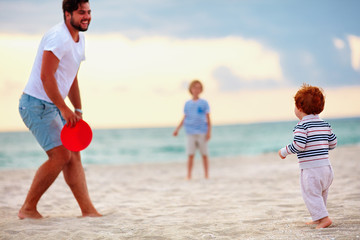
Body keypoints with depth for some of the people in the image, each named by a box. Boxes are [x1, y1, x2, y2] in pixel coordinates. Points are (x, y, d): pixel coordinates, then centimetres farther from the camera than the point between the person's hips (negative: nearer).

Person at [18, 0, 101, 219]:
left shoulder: (79, 39, 14)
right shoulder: (58, 37, -18)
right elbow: (46, 77, -24)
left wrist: (78, 110, 18)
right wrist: (64, 109, -23)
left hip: (54, 107, 10)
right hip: (37, 104, -10)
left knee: (73, 155, 3)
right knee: (61, 155, -15)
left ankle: (88, 210, 3)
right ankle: (28, 209, -4)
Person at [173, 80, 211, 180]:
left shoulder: (204, 103, 3)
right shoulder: (187, 104, 9)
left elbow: (208, 118, 3)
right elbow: (184, 118, 14)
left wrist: (209, 131, -4)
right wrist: (177, 129, 8)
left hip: (202, 132, -1)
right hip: (191, 133, 1)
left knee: (204, 154, 2)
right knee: (190, 155, -4)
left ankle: (206, 175, 10)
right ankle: (189, 176, 0)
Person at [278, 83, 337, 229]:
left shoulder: (302, 125, -12)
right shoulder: (325, 124, 10)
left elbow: (298, 145, -20)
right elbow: (333, 143, 15)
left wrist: (284, 152, -6)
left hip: (311, 168, -8)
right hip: (326, 166, 8)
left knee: (311, 195, -2)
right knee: (322, 194, 20)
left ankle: (323, 218, -12)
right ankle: (318, 218, 31)